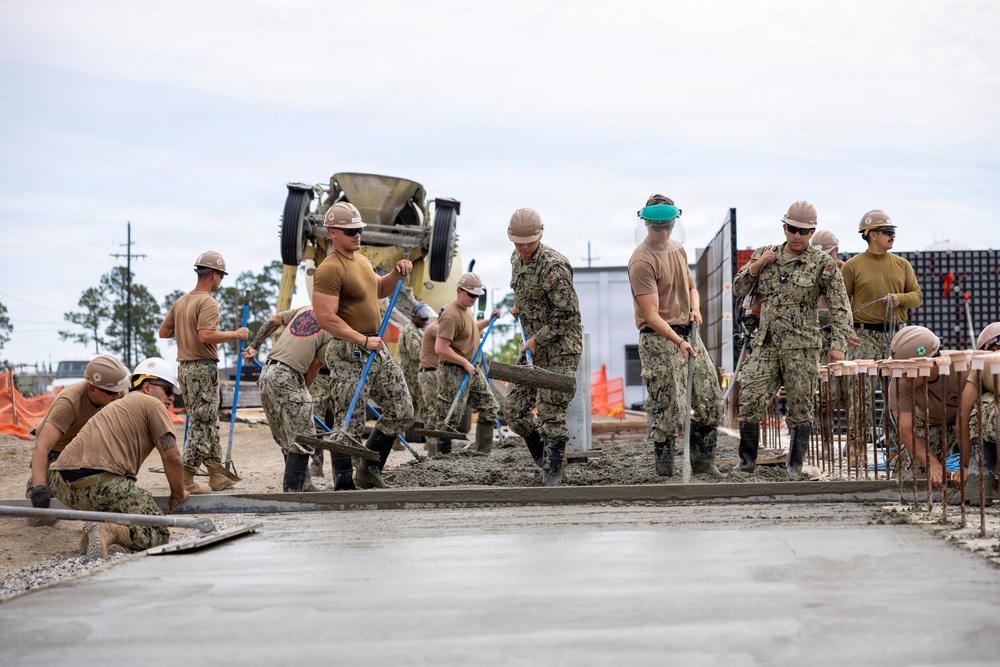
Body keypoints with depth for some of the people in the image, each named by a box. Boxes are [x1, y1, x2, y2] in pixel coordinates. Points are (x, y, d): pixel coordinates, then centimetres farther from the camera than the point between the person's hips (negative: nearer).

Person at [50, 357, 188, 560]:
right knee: (158, 535, -1)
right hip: (100, 483, -8)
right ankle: (109, 531, -25)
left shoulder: (117, 405, 34)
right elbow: (171, 457, 0)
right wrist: (178, 494, 16)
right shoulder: (152, 404, 8)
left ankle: (98, 523, 9)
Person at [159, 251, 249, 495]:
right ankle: (185, 476, -9)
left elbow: (163, 332, 17)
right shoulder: (208, 303, -13)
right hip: (203, 368, -9)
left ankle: (216, 475, 19)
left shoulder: (180, 302, 13)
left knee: (209, 422, 15)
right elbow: (206, 335, -25)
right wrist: (235, 335, -14)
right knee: (202, 423, -6)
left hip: (185, 368, 9)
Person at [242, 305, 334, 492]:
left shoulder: (306, 309, 18)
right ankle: (292, 489, -6)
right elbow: (314, 367, 0)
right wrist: (304, 391, 13)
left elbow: (273, 320, 17)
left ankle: (303, 485, 22)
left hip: (266, 373, 8)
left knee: (288, 440, 15)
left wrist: (254, 346, 21)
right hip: (287, 377, -8)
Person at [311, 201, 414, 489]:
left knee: (402, 411, 12)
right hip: (349, 354, -9)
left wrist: (397, 274, 11)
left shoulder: (362, 260, 14)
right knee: (349, 427, -5)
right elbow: (326, 318, -22)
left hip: (377, 348, 9)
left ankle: (370, 470, 21)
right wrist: (364, 341, -23)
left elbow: (379, 290, 31)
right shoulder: (330, 269, -15)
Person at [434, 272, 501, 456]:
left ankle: (483, 453, 21)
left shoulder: (467, 309, 11)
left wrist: (488, 320, 18)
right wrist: (465, 363, -20)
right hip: (454, 373, -10)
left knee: (490, 408, 13)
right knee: (450, 419, -8)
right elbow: (440, 348, -26)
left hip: (473, 370, 10)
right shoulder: (451, 315, -20)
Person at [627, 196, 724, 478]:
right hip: (659, 340, -8)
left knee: (711, 401, 8)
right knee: (670, 411, -8)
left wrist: (696, 309, 3)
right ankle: (665, 472, 5)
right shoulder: (642, 261, -15)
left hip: (688, 334, 8)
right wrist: (679, 342, -28)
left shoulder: (677, 249, 12)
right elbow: (651, 315, -20)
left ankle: (702, 459, 24)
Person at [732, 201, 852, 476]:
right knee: (750, 399, -4)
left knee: (800, 406, 1)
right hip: (766, 345, 3)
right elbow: (738, 291, 12)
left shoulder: (823, 263, -2)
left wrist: (838, 345, -13)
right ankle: (747, 460, 8)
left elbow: (839, 306, -3)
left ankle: (796, 464, 12)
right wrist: (756, 266, -4)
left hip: (802, 347, -3)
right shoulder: (764, 254, 10)